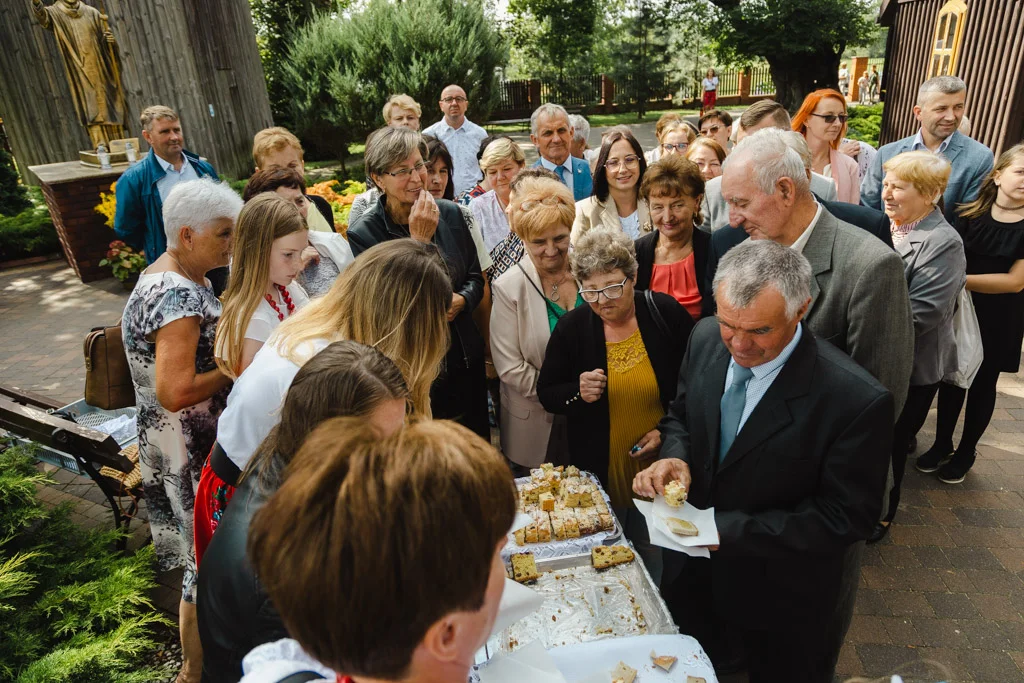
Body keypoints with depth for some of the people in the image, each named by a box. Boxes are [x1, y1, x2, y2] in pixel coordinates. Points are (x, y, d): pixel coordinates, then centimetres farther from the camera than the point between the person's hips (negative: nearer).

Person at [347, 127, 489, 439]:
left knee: (475, 439, 23)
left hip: (466, 358, 4)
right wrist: (419, 239, -25)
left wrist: (461, 300, -16)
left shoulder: (450, 213, -3)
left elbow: (476, 278, 7)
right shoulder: (364, 234, -15)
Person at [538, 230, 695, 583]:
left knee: (657, 559, 16)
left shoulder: (666, 313, -10)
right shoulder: (571, 327, -8)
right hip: (600, 471, 1)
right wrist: (577, 393, -21)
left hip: (661, 464, 0)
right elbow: (546, 394, 0)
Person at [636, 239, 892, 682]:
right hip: (694, 567, 5)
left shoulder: (856, 400, -30)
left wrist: (727, 529, -27)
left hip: (779, 599, -4)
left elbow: (846, 519, -21)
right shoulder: (706, 339, -13)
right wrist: (675, 456, -20)